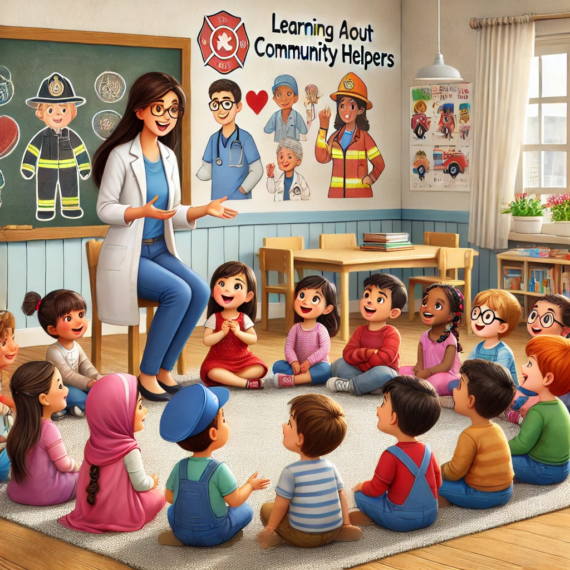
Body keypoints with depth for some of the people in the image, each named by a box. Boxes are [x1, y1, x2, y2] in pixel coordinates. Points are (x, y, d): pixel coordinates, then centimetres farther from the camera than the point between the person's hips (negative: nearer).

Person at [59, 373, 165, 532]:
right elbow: (140, 484, -17)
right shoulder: (129, 450, -24)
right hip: (121, 513, -5)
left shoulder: (94, 443, -6)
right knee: (157, 496, 14)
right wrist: (152, 482, 5)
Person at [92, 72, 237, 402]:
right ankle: (148, 374, -11)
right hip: (128, 254, -6)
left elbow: (174, 214, 12)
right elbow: (105, 209, -12)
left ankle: (164, 370, -3)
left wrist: (205, 211, -5)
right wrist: (142, 211, -28)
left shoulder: (168, 156, 8)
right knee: (178, 292, -26)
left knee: (201, 291, -16)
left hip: (160, 250, 6)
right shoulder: (121, 155, -11)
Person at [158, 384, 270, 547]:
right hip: (214, 535, -2)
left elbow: (169, 497, 2)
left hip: (181, 532, 2)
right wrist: (250, 485, 3)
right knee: (245, 509, 16)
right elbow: (235, 500, -16)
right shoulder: (219, 470, -22)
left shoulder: (179, 468, -8)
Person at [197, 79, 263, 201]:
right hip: (217, 200, 4)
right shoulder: (213, 139, 5)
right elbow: (207, 171, 6)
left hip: (240, 200, -4)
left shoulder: (245, 138, -8)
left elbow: (257, 170, -8)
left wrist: (241, 191, -12)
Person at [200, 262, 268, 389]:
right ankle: (246, 383, -30)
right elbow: (206, 341, -12)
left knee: (259, 368, -20)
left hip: (243, 359, 2)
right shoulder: (214, 318, -4)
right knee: (211, 371, -33)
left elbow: (254, 339, -8)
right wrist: (222, 332, -25)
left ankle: (223, 379, -21)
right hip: (219, 361, -2)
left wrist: (238, 332, -24)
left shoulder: (244, 318, -1)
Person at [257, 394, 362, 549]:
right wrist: (346, 524, 17)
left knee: (266, 508, 12)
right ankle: (339, 532, 13)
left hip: (303, 538, -4)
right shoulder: (330, 467, -2)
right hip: (333, 533, 4)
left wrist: (270, 528, 4)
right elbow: (342, 496, 5)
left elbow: (280, 505, -11)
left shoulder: (290, 472, -18)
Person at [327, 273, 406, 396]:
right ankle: (367, 385, -18)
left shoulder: (392, 333, -12)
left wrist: (358, 360, -16)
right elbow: (347, 354, -6)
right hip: (360, 371, 5)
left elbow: (385, 358, -26)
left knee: (382, 372, -37)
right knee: (338, 364, -6)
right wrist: (366, 354, -25)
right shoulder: (361, 330, 5)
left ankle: (349, 385, -20)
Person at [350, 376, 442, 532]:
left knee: (360, 495, 6)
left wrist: (362, 486, 10)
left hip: (401, 521, -6)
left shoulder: (391, 456, -20)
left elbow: (376, 490, -11)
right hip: (430, 515, 6)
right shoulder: (426, 450, -1)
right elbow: (437, 482, 10)